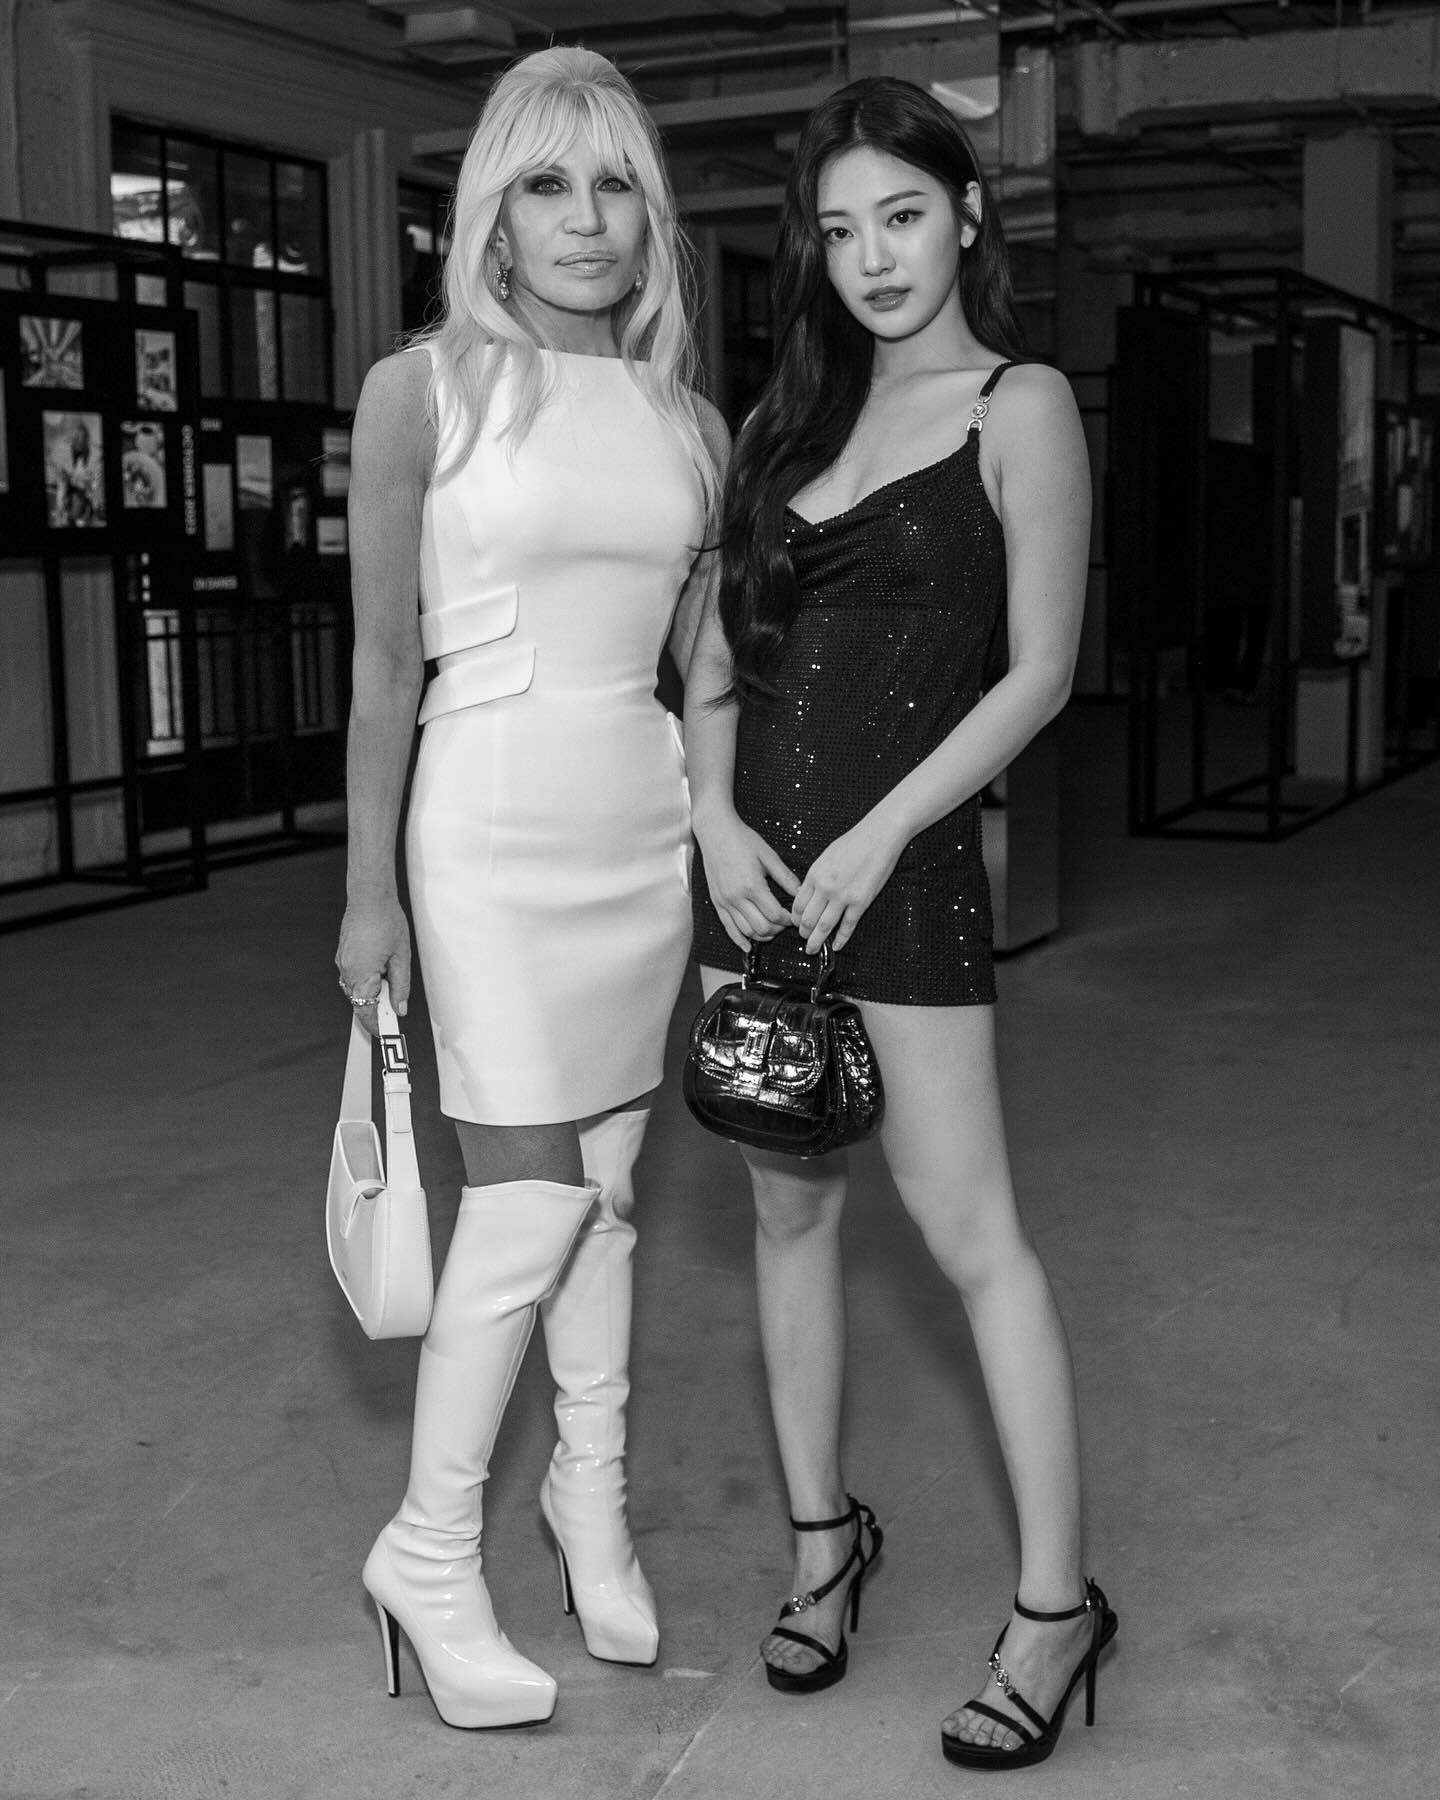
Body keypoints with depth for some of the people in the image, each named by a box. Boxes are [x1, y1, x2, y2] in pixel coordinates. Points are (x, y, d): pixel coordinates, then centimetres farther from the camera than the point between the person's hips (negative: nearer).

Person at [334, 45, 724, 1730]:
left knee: (607, 1183, 11)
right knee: (528, 1202, -6)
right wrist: (369, 890, -2)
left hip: (648, 819, 4)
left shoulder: (687, 422, 8)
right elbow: (385, 663, -3)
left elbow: (706, 658, 13)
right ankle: (429, 1551, 11)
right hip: (496, 820, -4)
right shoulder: (424, 391, -4)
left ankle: (591, 1493, 29)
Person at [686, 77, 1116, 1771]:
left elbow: (1040, 670, -7)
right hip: (753, 859, 6)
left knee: (970, 1230, -5)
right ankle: (822, 1534, 26)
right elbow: (717, 649, 13)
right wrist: (717, 819, -3)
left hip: (905, 862, -5)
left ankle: (1054, 1601, 6)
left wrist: (879, 835, -13)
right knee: (788, 1204, 11)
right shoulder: (786, 416, 14)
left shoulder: (1020, 407, -2)